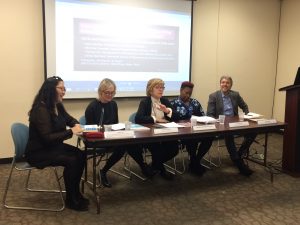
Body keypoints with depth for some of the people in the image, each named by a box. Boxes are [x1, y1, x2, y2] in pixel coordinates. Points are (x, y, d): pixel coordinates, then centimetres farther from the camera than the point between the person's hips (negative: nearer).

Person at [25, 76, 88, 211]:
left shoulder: (57, 106, 3)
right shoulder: (41, 110, -24)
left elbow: (69, 119, 18)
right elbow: (47, 138, -29)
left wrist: (76, 125, -6)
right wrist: (71, 132, -29)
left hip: (53, 146, 9)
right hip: (38, 152, -9)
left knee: (80, 155, -11)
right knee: (71, 161, -25)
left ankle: (76, 193, 3)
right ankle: (71, 200, -7)